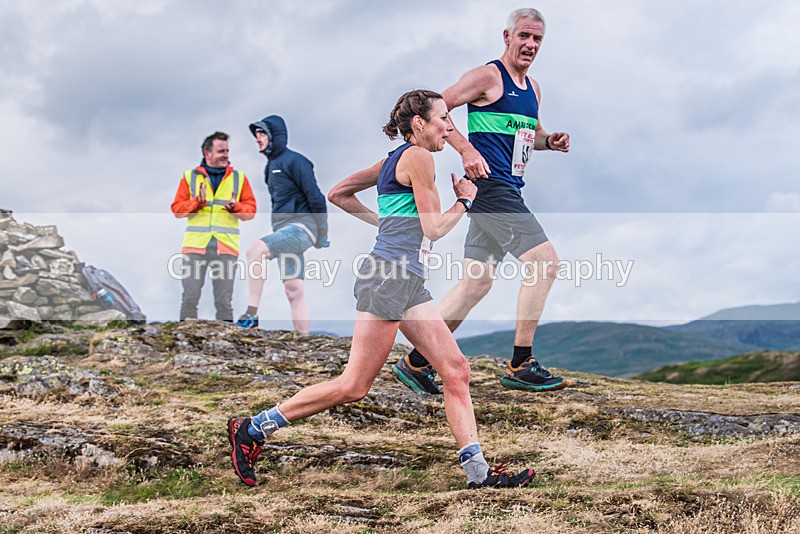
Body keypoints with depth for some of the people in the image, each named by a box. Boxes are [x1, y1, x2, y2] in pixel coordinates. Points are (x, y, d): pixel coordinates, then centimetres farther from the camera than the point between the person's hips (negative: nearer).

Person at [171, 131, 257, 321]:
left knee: (224, 300, 4)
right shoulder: (190, 177, 9)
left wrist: (235, 206, -12)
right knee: (190, 297, -2)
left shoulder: (239, 178, 11)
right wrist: (197, 201, -11)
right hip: (195, 245, -1)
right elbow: (177, 209, 5)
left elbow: (251, 210, 8)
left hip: (226, 248, 1)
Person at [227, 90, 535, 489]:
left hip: (408, 281, 11)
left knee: (455, 370, 3)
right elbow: (434, 229, -10)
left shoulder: (394, 160, 20)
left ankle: (478, 472, 3)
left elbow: (338, 194, 26)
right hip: (388, 276, -11)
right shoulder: (418, 156, -8)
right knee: (353, 386, -7)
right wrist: (464, 201, 7)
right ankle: (252, 429, 2)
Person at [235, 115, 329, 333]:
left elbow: (315, 197, -12)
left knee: (254, 250, -27)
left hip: (301, 227, -9)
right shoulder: (271, 166, 20)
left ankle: (251, 316, -27)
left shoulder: (294, 160, -8)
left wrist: (322, 235, -11)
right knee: (293, 290, 5)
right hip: (284, 231, 9)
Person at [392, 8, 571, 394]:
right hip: (490, 185, -9)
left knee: (477, 282, 8)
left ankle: (416, 362, 13)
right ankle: (520, 365, -11)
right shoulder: (488, 76, -6)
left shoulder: (533, 90, 19)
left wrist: (550, 141, 10)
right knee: (544, 260, -15)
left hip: (507, 191, 9)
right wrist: (467, 149, -20)